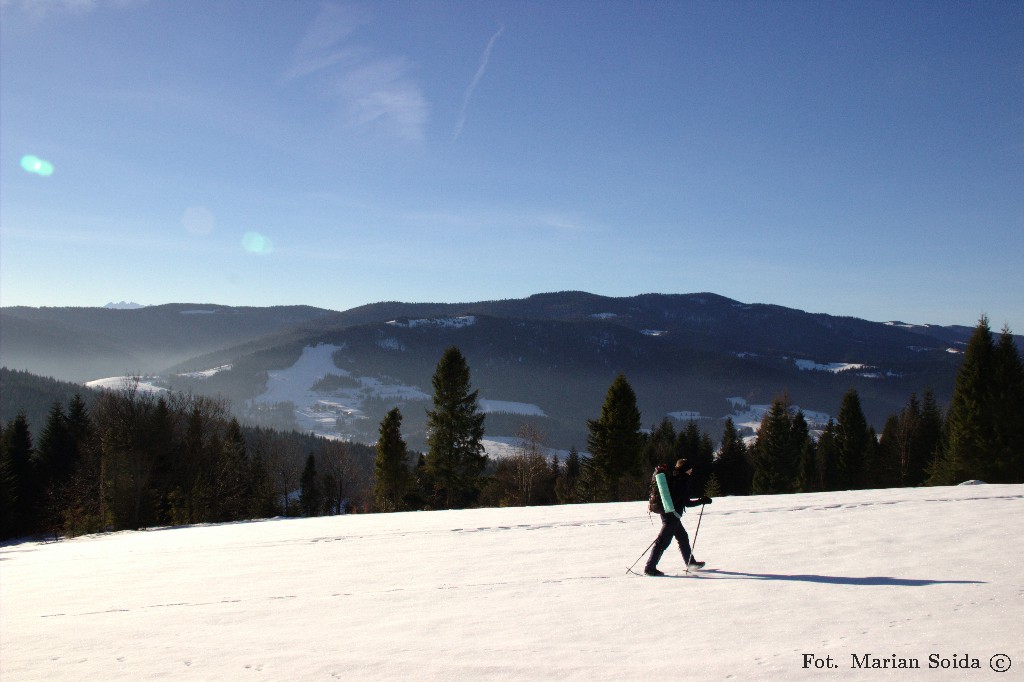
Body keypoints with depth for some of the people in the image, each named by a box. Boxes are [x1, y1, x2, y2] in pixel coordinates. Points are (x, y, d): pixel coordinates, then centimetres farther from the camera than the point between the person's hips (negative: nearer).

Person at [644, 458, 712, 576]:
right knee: (663, 541, -8)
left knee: (683, 537, 22)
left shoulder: (671, 478, 10)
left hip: (666, 512, 10)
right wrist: (703, 501, -7)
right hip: (672, 515, -10)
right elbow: (687, 502, -15)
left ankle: (691, 562, 35)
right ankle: (650, 567, -9)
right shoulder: (682, 481, -16)